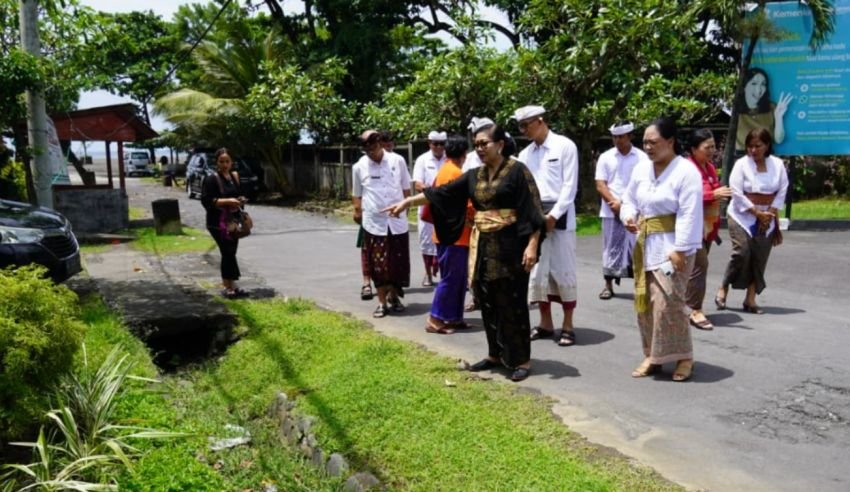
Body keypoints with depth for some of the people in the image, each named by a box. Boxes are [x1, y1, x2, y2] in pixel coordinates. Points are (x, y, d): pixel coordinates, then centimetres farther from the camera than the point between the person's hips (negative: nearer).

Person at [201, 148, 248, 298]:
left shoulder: (234, 176, 12)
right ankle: (230, 287, -5)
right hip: (218, 222, -7)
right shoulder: (211, 179, -9)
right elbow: (206, 201, -16)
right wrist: (227, 201, -21)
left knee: (229, 253, 10)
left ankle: (227, 285, 19)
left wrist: (240, 200, 5)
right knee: (228, 253, -10)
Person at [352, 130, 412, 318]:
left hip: (397, 220, 1)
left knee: (398, 262, 9)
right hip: (373, 222, -1)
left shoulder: (397, 161, -2)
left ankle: (394, 296, 28)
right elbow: (357, 195, 10)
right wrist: (358, 212, 7)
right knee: (377, 264, 2)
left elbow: (406, 188, 9)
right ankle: (382, 302, 12)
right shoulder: (359, 167, -1)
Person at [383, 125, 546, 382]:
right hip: (482, 247, 6)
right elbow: (442, 193, 10)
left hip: (509, 246, -6)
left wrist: (532, 245, -20)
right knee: (488, 303, 11)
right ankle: (495, 354, 24)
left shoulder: (517, 170, -8)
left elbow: (532, 209, -13)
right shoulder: (474, 175, 10)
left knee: (512, 304, -1)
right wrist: (407, 201, 5)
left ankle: (522, 360, 11)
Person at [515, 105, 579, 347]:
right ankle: (545, 323, 18)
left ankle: (567, 325, 10)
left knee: (563, 271, -1)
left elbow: (570, 185, -8)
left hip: (560, 215, -5)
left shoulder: (565, 146, -3)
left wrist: (553, 215, -15)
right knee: (538, 271, 6)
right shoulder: (525, 154, 11)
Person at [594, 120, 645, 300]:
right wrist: (615, 203, -12)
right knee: (610, 248, 5)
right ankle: (608, 285, 12)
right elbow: (600, 185, 0)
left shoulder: (642, 157, 2)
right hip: (610, 212, 1)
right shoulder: (605, 157, 5)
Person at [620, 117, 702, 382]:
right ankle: (653, 356, 22)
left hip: (671, 245, -7)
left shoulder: (686, 171, -13)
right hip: (645, 244, 7)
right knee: (645, 302, 10)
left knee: (667, 303, -11)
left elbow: (689, 215, -17)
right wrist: (628, 217, -5)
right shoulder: (641, 168, 7)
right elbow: (629, 199, 17)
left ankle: (683, 357, 7)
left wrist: (680, 249, -20)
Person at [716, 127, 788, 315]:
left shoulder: (778, 164, 3)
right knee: (742, 252, -15)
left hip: (767, 219, 3)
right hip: (742, 217, -3)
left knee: (760, 258, 1)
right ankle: (723, 289, 2)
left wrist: (769, 215, -7)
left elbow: (782, 191, 2)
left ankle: (750, 299, 7)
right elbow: (737, 194, -12)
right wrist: (757, 212, -13)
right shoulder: (741, 164, -7)